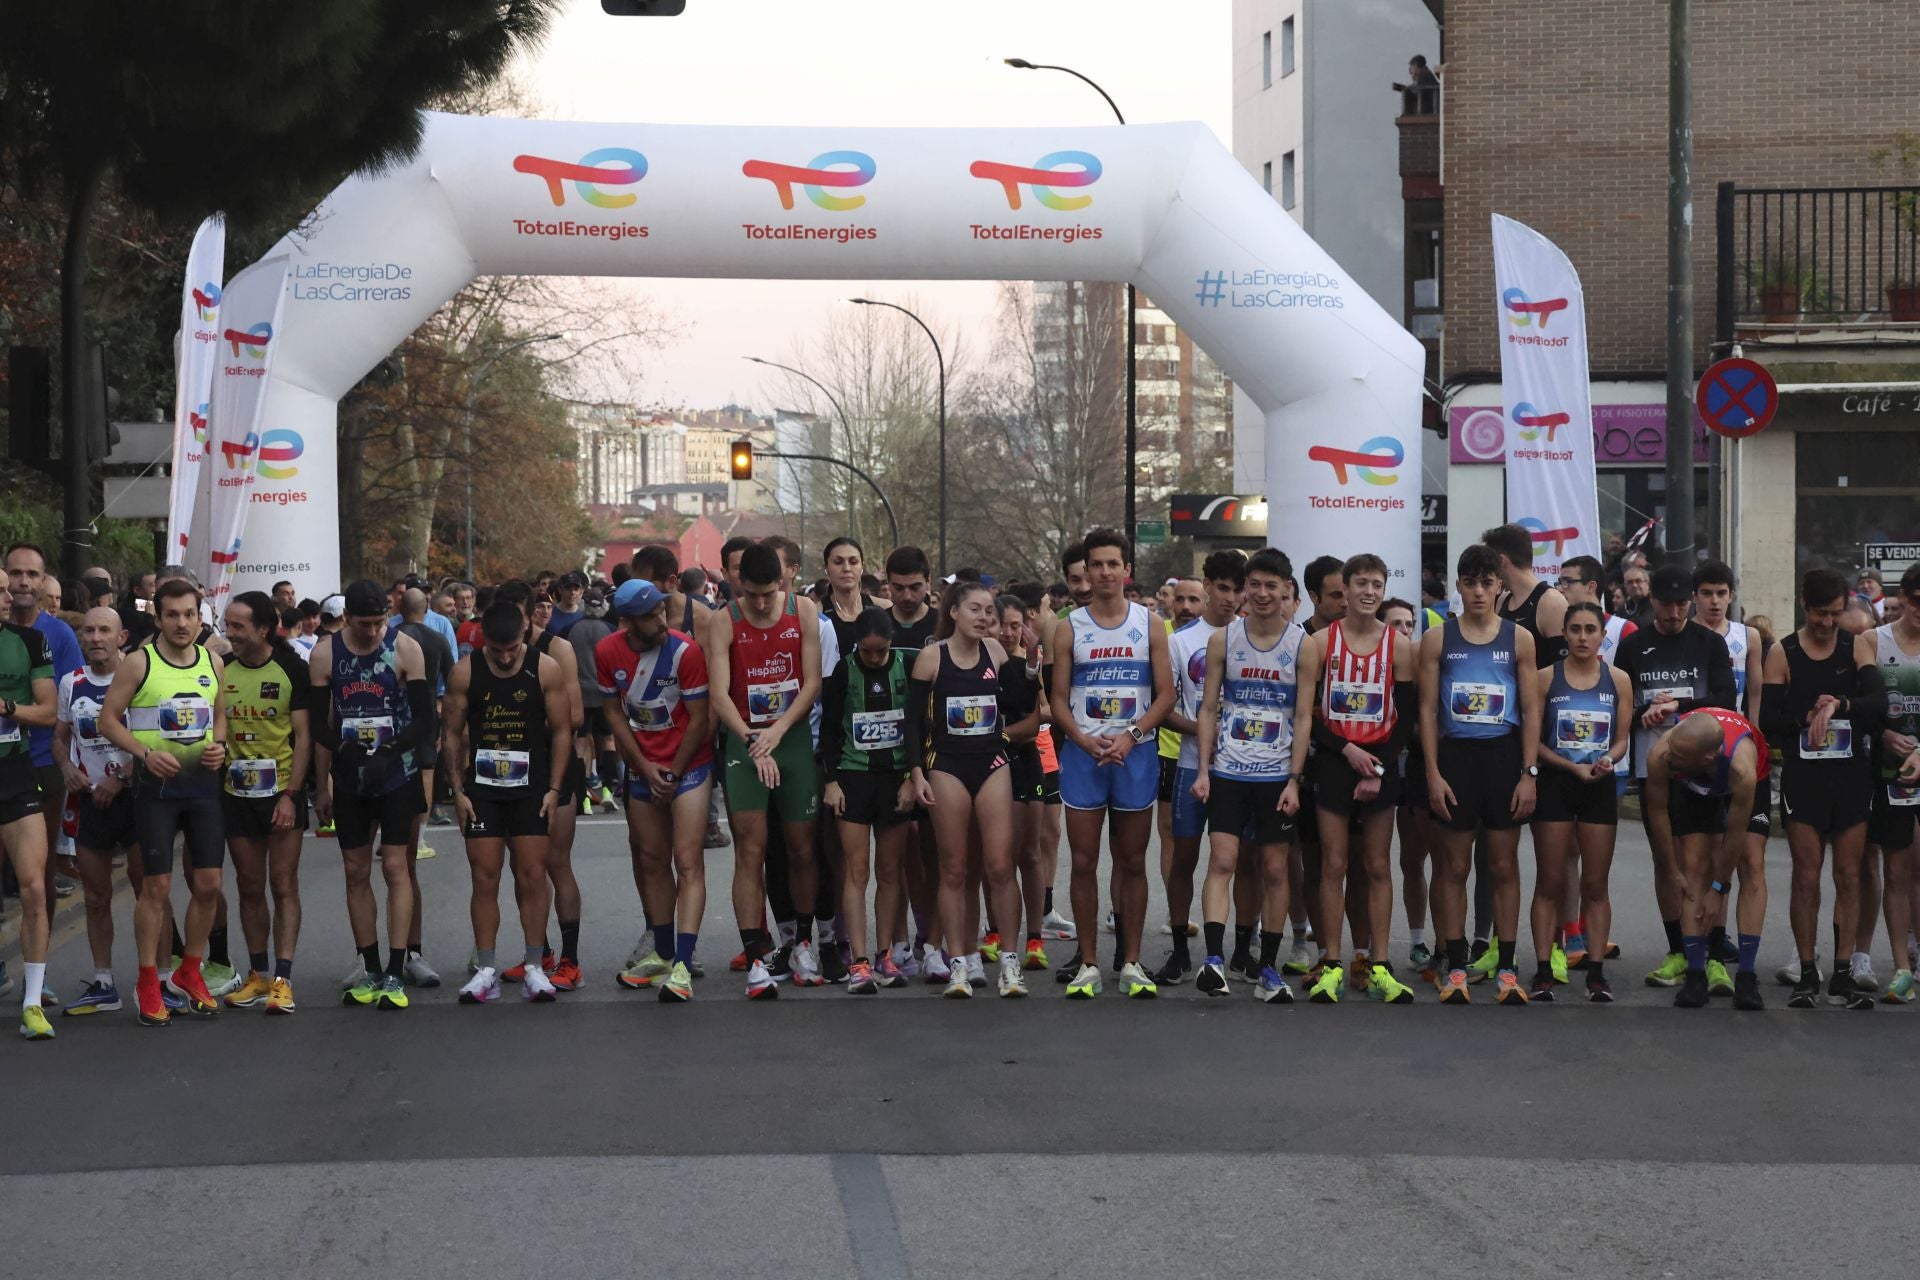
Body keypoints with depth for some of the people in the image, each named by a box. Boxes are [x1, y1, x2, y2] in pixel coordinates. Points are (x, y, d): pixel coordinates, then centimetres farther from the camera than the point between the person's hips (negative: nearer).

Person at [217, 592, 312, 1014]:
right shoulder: (221, 669, 3)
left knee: (283, 885, -4)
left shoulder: (291, 669, -7)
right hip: (236, 793, 4)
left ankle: (282, 978, -6)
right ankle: (258, 974, 17)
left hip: (282, 792, -4)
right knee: (249, 887, 8)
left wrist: (290, 795, -14)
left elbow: (304, 736, -7)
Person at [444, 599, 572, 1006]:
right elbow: (452, 733, 3)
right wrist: (458, 790, -2)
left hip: (530, 789, 0)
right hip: (481, 789, 1)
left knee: (532, 877, -1)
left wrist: (553, 789, -4)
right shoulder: (465, 672, -3)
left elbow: (561, 731, 1)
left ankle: (533, 967, 6)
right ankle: (485, 971, 5)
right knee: (484, 880, 1)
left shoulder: (545, 670, -4)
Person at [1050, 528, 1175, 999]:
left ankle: (1131, 964, 11)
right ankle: (1088, 964, 6)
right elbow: (1059, 699, 3)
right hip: (1082, 754, 0)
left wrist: (1130, 735, -12)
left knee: (1132, 862, 4)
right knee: (1084, 862, 0)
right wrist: (1085, 740, -13)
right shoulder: (1069, 629, 5)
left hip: (1134, 753, 0)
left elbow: (1165, 695, 2)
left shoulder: (1149, 626, 5)